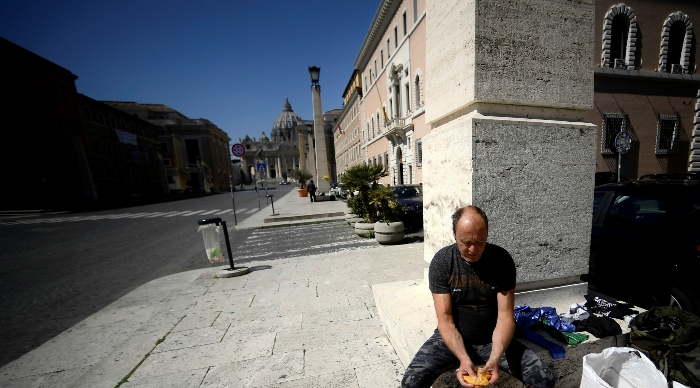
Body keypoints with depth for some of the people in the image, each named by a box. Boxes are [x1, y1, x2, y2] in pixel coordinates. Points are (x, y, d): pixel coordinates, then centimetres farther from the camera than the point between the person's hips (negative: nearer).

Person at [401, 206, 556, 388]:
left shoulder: (502, 259, -13)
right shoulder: (441, 261, -18)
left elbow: (505, 316, -13)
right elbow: (445, 320, -16)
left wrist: (495, 358, -26)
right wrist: (463, 358, -29)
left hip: (493, 339, 3)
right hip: (452, 339, -2)